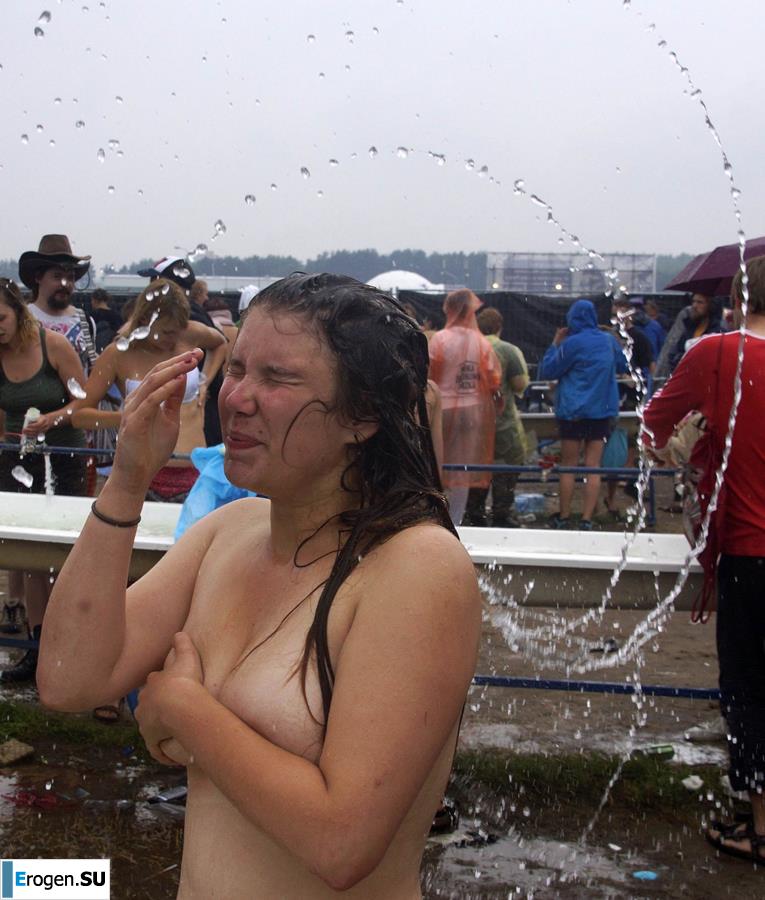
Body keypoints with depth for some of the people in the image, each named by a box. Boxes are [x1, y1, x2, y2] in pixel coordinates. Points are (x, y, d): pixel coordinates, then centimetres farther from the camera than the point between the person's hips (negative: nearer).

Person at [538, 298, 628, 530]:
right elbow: (622, 366, 21)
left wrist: (555, 344, 3)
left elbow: (546, 372, -4)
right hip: (601, 410, 4)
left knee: (568, 465, 7)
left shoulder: (572, 344, -12)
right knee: (593, 466, 5)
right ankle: (587, 520, 4)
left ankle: (564, 517, 14)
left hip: (573, 411, -3)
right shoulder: (609, 340, 3)